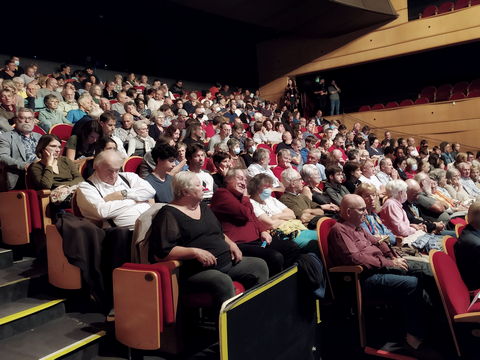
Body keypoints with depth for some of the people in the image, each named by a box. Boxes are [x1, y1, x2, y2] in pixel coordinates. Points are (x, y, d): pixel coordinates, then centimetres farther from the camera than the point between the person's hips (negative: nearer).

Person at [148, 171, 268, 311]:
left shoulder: (203, 207, 20)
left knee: (260, 265, -3)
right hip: (195, 271, -8)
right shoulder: (169, 214, -7)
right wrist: (195, 252, -23)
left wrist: (231, 244, 9)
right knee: (223, 281, -35)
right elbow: (160, 252, -17)